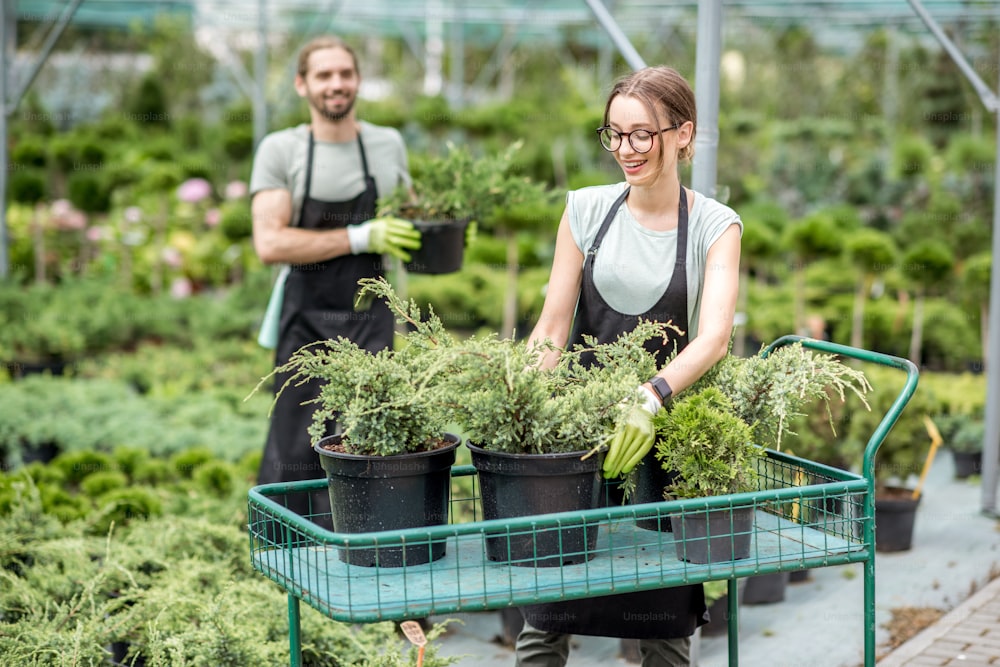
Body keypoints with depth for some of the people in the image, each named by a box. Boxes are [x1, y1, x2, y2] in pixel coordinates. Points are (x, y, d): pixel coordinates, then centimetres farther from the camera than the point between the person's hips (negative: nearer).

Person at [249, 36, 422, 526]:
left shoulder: (388, 145, 9)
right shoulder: (280, 151, -2)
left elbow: (409, 219, 25)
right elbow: (269, 243, -13)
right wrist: (360, 237, -17)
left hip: (371, 320, 2)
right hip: (305, 322, -2)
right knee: (296, 456, 3)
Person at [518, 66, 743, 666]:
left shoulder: (715, 226, -2)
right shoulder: (587, 210, 2)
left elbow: (713, 336, -17)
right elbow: (552, 328, 1)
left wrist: (651, 398, -35)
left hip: (666, 427, -1)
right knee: (544, 614, 1)